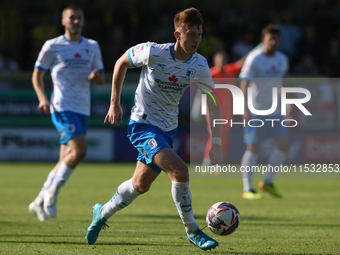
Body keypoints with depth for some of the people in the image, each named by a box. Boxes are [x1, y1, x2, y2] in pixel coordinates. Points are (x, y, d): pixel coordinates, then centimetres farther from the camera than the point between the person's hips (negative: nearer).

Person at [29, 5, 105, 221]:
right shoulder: (52, 46, 1)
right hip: (62, 106, -6)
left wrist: (96, 76, -7)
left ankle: (40, 202, 17)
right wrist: (42, 98, -11)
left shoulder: (92, 47, 14)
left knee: (66, 159, 5)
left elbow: (102, 79, 17)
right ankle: (52, 193, -8)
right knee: (80, 149, -23)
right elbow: (37, 74, 5)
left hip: (83, 110, 6)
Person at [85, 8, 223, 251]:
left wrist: (216, 142, -10)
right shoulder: (153, 53, -20)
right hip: (143, 124, -6)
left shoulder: (199, 65, -9)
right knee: (180, 171, -23)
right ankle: (192, 231, -9)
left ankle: (103, 213, 41)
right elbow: (122, 63, -2)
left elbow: (213, 103, -2)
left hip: (168, 129, 6)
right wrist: (115, 103, -1)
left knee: (140, 185, 14)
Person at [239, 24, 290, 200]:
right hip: (255, 111, -6)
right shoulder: (254, 59, -11)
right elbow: (244, 83, -16)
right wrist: (246, 109, -25)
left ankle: (268, 182, 10)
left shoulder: (282, 60, 9)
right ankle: (247, 190, -1)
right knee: (253, 148, -8)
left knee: (284, 144, -4)